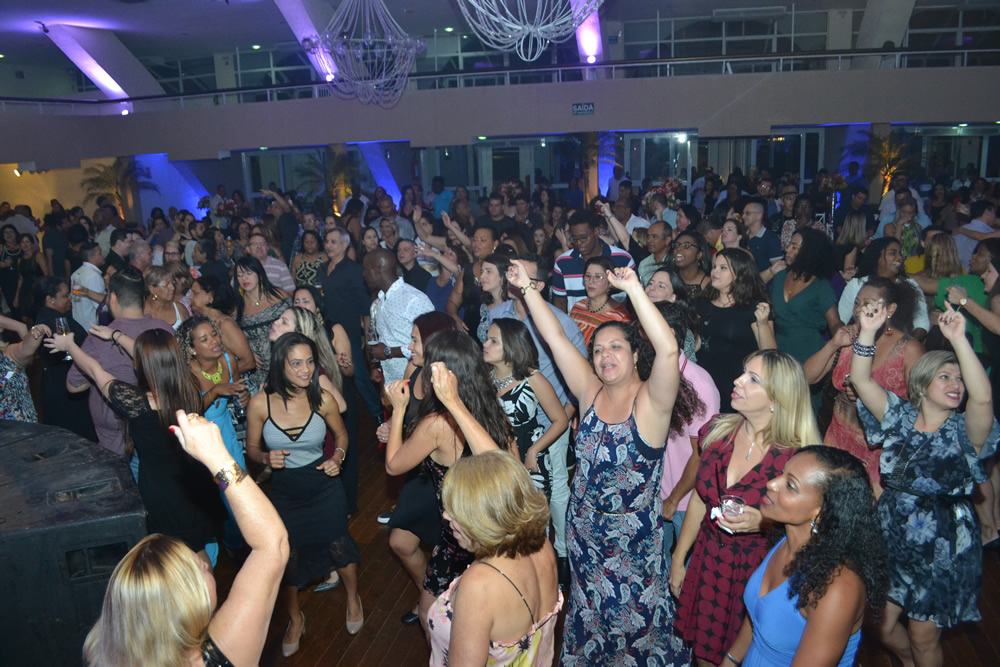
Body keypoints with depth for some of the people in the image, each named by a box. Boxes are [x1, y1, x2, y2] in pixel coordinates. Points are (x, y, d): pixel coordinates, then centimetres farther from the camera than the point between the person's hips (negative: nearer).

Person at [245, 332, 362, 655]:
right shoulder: (260, 404, -18)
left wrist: (338, 456, -16)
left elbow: (341, 435, 3)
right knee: (287, 556, 16)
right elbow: (252, 449, -3)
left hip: (324, 487, 0)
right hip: (284, 492, 0)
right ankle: (295, 619, 45)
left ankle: (353, 600, 48)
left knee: (338, 545, 16)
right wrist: (266, 458, -24)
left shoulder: (323, 399, -17)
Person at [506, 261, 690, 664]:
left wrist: (633, 288, -42)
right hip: (584, 530, 4)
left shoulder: (650, 401, -19)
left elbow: (668, 349, -37)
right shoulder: (589, 392, -6)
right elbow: (556, 338, -10)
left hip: (634, 534, -4)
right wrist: (527, 288, -16)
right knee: (589, 610, 25)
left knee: (636, 614, 17)